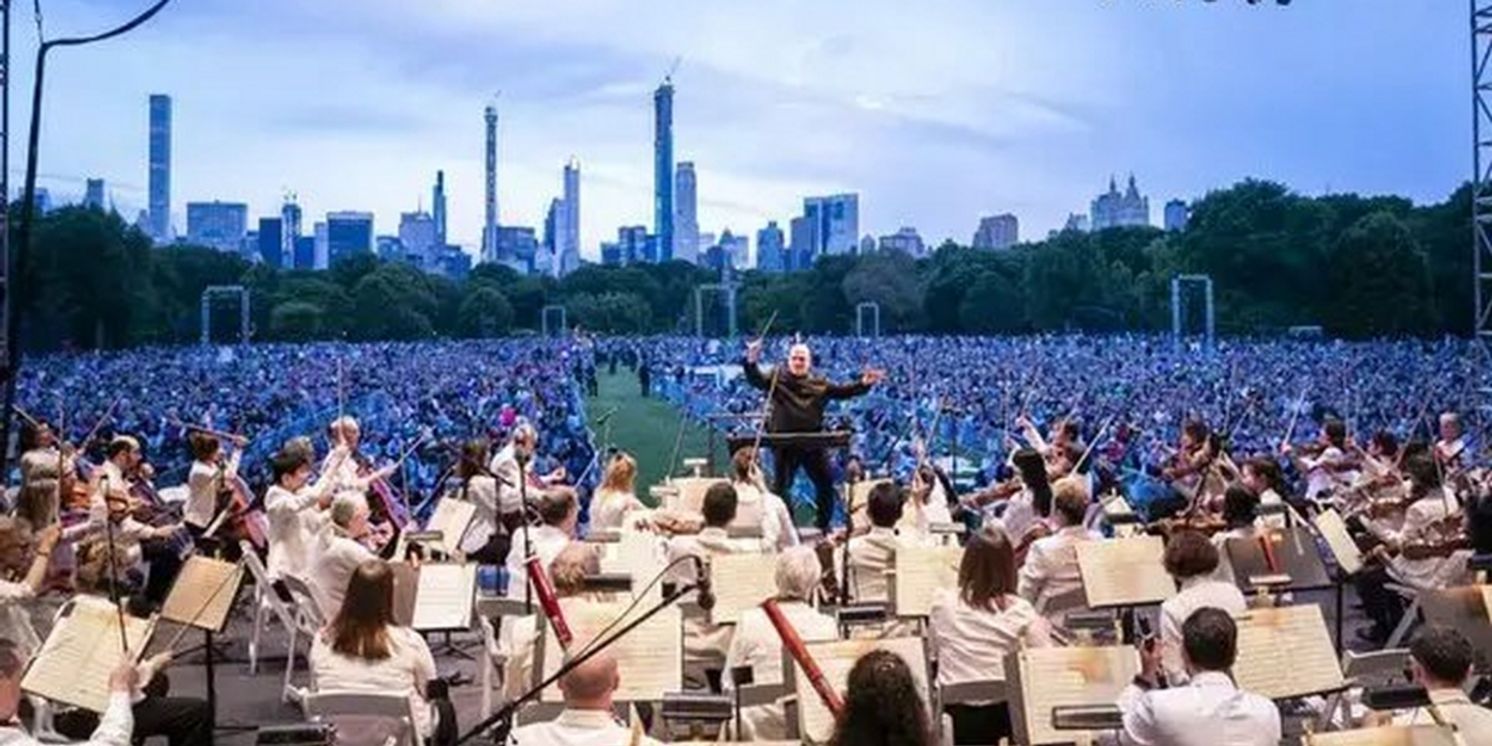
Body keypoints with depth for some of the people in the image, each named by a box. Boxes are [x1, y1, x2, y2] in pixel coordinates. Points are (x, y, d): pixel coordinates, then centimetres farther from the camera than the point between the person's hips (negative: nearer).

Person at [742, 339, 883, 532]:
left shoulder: (820, 384, 7)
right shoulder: (777, 378, 0)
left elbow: (843, 391, 6)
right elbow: (756, 379, -13)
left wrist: (863, 384, -7)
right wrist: (751, 362, -32)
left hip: (813, 444, 3)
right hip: (784, 444, -3)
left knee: (825, 483, 11)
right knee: (781, 485, 5)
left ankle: (823, 523, 29)